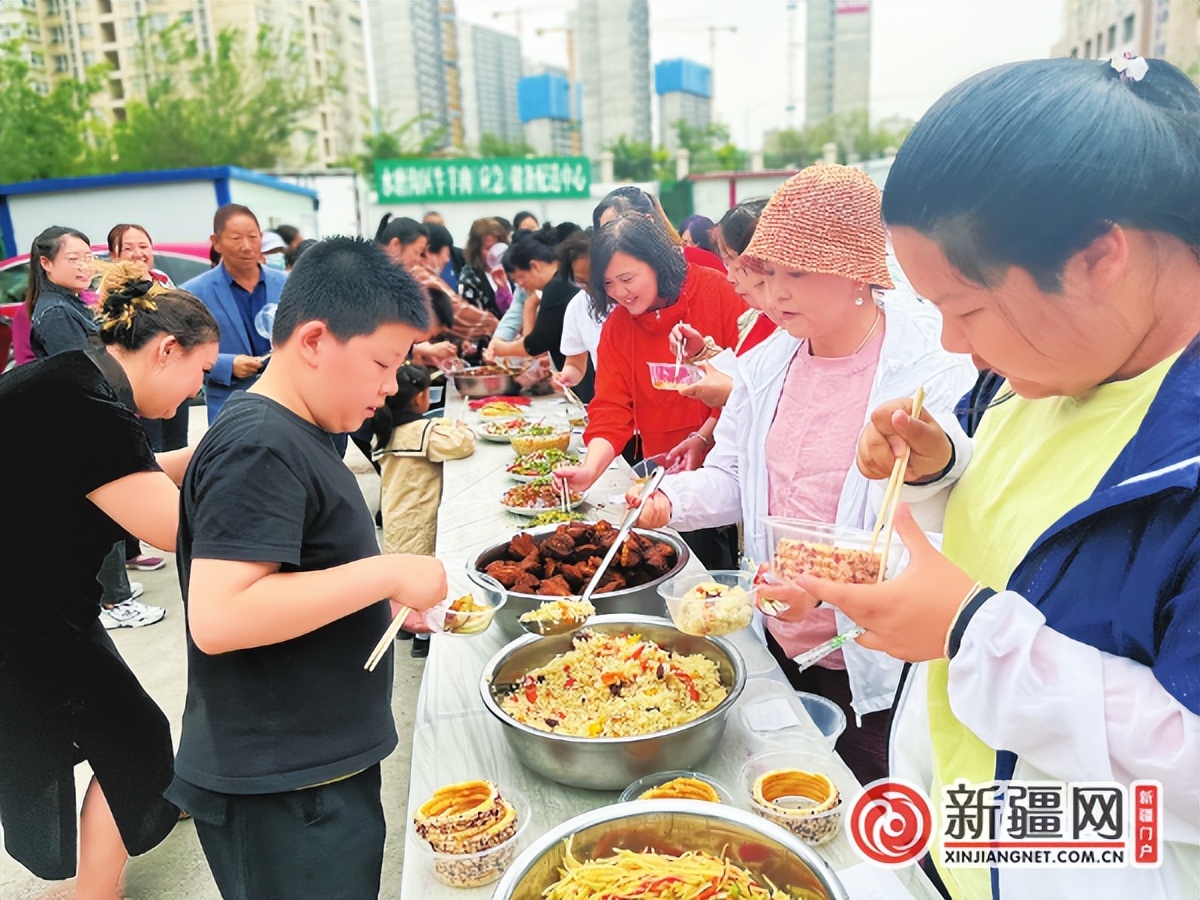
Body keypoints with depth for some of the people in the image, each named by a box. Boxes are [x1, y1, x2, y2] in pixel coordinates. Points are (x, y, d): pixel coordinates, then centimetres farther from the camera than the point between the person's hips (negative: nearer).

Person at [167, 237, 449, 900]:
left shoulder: (291, 434, 8)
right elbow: (217, 617, -30)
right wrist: (388, 573, -26)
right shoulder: (257, 449, -22)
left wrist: (382, 600, 6)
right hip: (281, 796, -9)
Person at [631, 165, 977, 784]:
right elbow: (734, 477, 9)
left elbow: (940, 535, -23)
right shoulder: (767, 366, 2)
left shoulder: (935, 373, -19)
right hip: (780, 640, 6)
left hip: (878, 667, -5)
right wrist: (672, 500, -10)